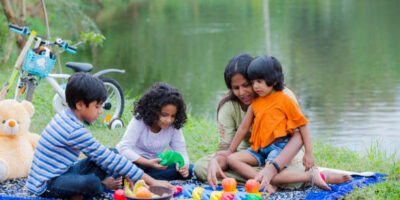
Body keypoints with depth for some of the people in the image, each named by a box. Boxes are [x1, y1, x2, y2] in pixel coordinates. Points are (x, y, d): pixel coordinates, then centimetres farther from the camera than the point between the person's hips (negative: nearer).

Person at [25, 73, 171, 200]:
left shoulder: (65, 117, 6)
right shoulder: (75, 131, -25)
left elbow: (101, 154, 12)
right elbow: (109, 159, -23)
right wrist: (150, 181, -20)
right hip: (48, 184, -10)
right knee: (91, 183, -38)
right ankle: (104, 185, -2)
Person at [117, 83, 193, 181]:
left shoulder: (174, 126, -8)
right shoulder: (140, 120, -20)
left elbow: (180, 151, -7)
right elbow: (124, 148, -28)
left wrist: (183, 166, -32)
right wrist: (148, 163, -43)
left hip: (154, 165, 5)